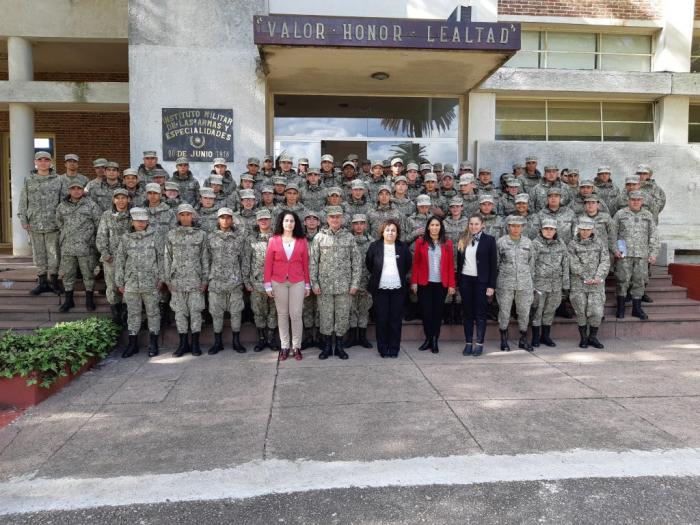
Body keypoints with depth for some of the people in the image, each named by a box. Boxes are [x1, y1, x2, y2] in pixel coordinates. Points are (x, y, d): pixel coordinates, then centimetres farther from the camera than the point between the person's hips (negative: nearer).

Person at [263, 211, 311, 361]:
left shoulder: (302, 241, 3)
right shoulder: (274, 240, 1)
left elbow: (305, 264, 5)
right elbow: (268, 263, 1)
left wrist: (307, 284, 5)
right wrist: (268, 285, -3)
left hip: (297, 282, 0)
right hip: (278, 282, 0)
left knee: (296, 315, 1)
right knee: (282, 314, 8)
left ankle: (296, 347, 13)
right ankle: (284, 347, 17)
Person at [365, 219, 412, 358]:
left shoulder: (403, 247, 2)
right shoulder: (374, 246, -2)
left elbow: (409, 264, 14)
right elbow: (368, 263, 9)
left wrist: (401, 276, 13)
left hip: (397, 289, 1)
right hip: (380, 289, -1)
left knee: (396, 320, 4)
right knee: (381, 320, 3)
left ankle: (394, 349, 14)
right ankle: (383, 349, 13)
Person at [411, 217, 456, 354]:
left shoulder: (447, 243, 4)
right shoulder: (420, 242, 1)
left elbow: (451, 265, 2)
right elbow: (416, 263, 2)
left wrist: (451, 284, -3)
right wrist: (414, 282, -4)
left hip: (441, 284, 1)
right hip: (424, 283, -1)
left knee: (438, 312, 6)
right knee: (426, 311, 2)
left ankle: (435, 341, 15)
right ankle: (428, 339, 17)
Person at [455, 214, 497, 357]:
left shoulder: (489, 240, -3)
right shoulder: (462, 240, 6)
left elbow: (493, 264, -4)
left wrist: (491, 285, -8)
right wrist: (458, 281, 7)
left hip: (481, 281, -3)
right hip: (465, 280, 3)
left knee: (480, 313, 3)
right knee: (467, 313, 8)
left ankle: (479, 344, 12)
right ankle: (468, 343, 16)